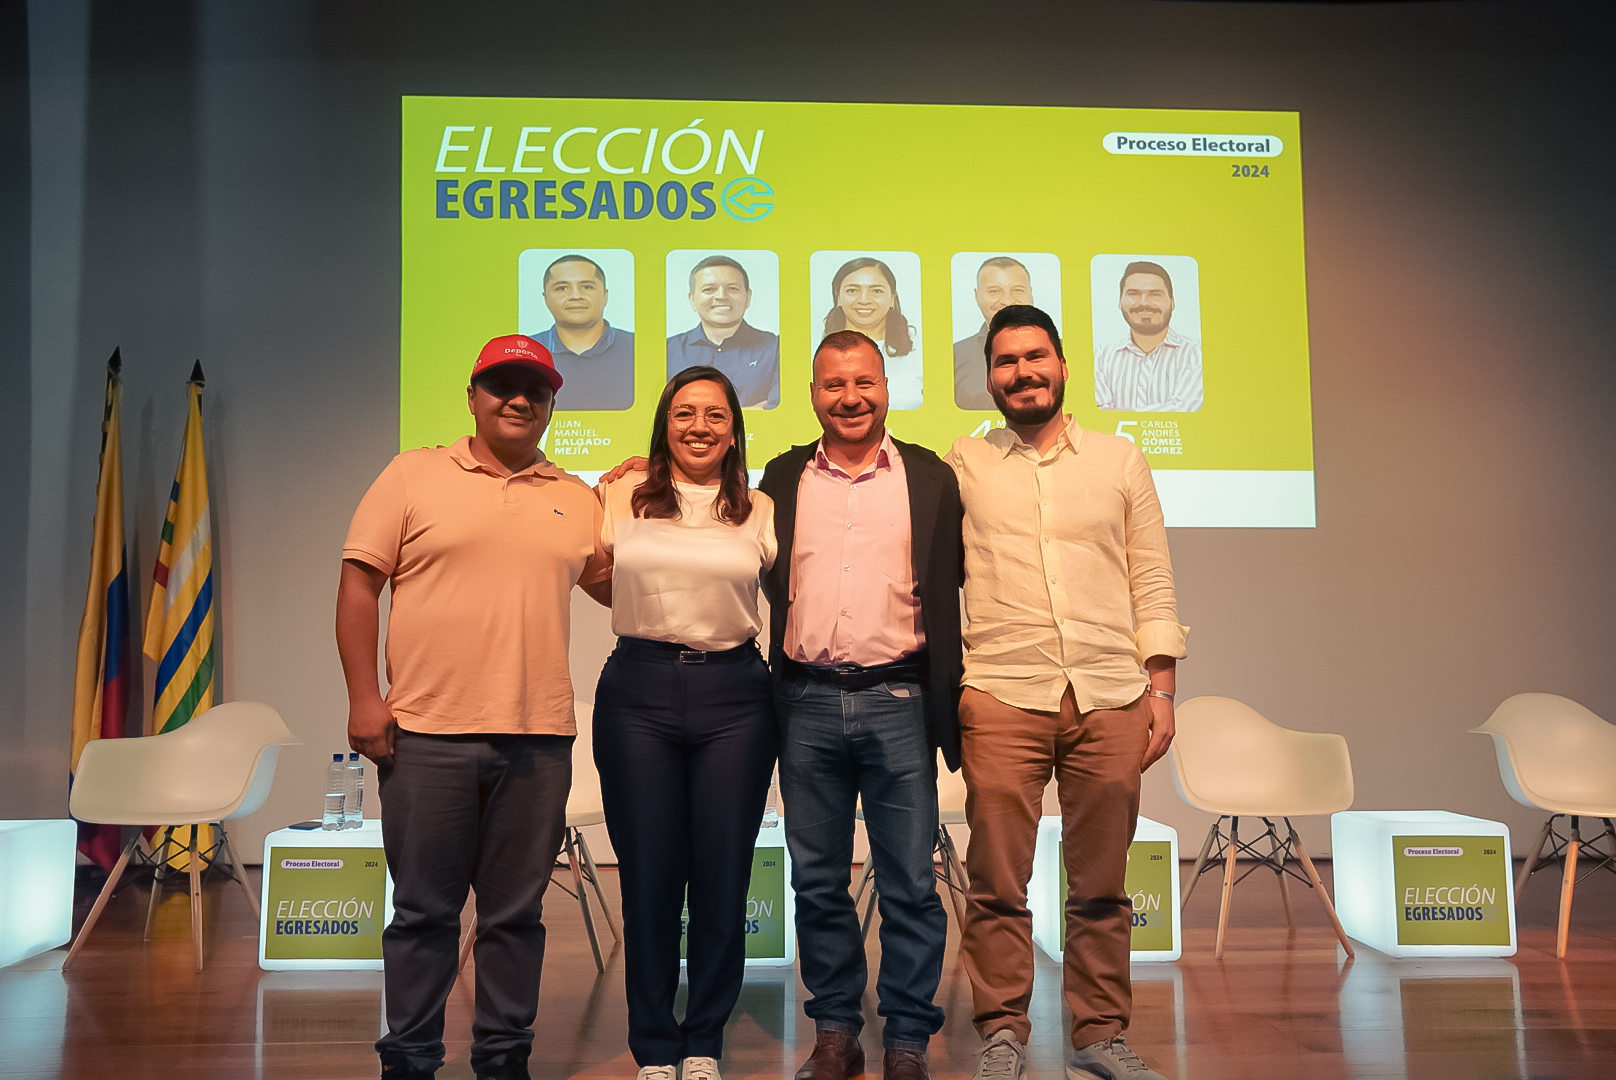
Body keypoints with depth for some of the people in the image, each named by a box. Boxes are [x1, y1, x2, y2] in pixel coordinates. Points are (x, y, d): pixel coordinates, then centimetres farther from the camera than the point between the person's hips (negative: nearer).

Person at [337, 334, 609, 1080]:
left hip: (538, 737, 3)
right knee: (423, 910, 6)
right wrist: (363, 697, -6)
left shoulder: (578, 500, 13)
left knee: (516, 912, 11)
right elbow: (359, 585, 1)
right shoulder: (414, 475, 4)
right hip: (428, 733, -2)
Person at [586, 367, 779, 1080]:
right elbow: (598, 581, 19)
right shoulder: (623, 497, 7)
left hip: (733, 694, 0)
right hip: (639, 692, 0)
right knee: (647, 877, 3)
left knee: (722, 878, 3)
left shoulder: (759, 511, 8)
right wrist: (655, 619, 10)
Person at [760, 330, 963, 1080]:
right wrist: (768, 699, 2)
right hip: (807, 701, 2)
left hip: (897, 700, -2)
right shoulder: (783, 478, 9)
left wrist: (947, 706, -1)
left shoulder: (931, 478, 5)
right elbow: (767, 586, 11)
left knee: (910, 886, 3)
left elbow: (948, 595, 5)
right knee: (817, 883, 10)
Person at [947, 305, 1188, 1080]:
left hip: (1110, 697, 1)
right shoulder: (963, 467, 10)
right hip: (1001, 696, -1)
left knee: (1101, 886, 7)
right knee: (998, 884, 0)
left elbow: (1153, 583, 12)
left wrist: (1160, 687, 5)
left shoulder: (1120, 462, 14)